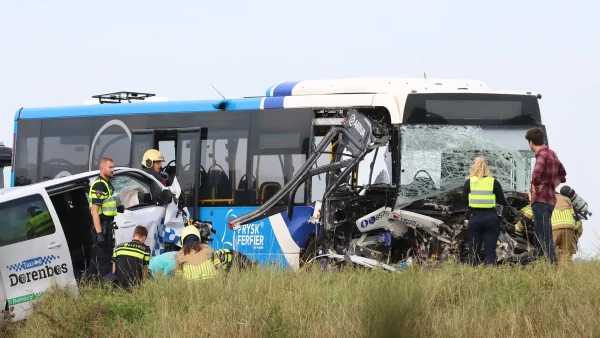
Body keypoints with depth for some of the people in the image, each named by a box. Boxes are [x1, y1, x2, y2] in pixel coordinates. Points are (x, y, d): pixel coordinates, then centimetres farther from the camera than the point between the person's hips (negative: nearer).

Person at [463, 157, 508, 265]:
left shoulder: (469, 182, 1)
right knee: (490, 250, 1)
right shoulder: (494, 182, 1)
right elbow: (502, 201, 0)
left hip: (475, 218, 0)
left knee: (473, 250, 7)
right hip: (491, 218, 0)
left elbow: (464, 201, 3)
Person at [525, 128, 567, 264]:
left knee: (545, 237, -10)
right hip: (550, 199, 10)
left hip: (541, 200, -10)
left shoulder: (542, 155, -15)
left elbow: (536, 175, -33)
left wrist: (537, 188, -17)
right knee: (539, 233, 18)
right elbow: (562, 175, 29)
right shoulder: (552, 154, 15)